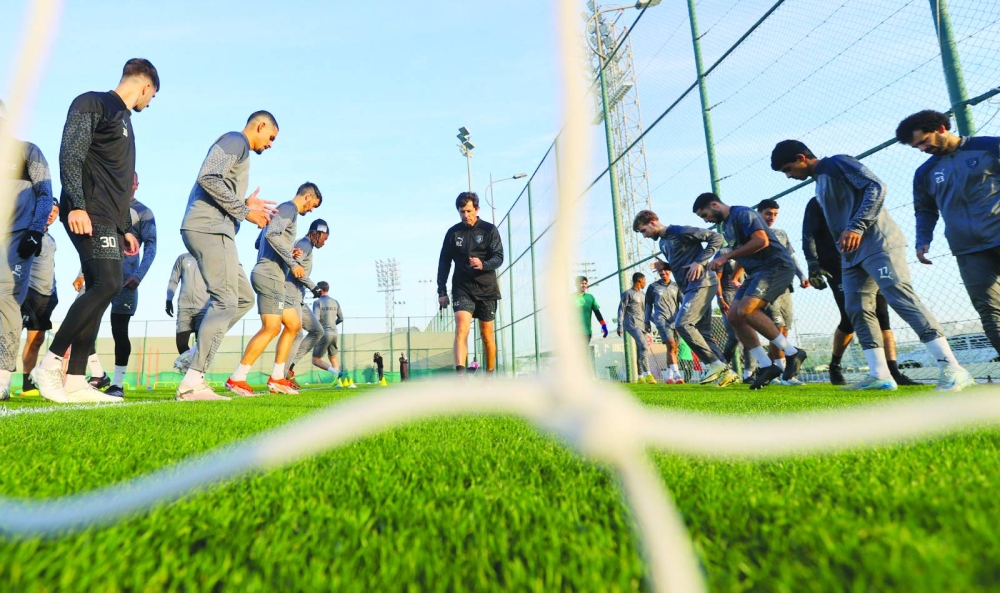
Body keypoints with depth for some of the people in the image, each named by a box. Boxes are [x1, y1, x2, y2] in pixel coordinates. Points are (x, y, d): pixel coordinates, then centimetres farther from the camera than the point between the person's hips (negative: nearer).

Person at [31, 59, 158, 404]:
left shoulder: (124, 121, 28)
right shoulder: (93, 104, 2)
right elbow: (70, 154, -12)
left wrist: (125, 229, 21)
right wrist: (76, 204, -22)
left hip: (109, 220, 9)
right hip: (89, 214, -9)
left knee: (98, 292, 1)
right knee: (107, 284, -21)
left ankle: (75, 382, 2)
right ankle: (49, 365, -12)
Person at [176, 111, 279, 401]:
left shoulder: (238, 148, 27)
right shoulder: (235, 140, -2)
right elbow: (208, 179, -18)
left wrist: (245, 204, 19)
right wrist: (244, 211, -14)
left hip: (215, 231, 10)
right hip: (209, 229, -10)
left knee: (244, 297, 11)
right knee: (225, 302, -14)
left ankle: (191, 357, 10)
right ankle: (192, 382, -13)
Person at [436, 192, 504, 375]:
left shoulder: (489, 230, 1)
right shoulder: (453, 233, 7)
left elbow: (499, 257, -7)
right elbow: (444, 263, 10)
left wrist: (483, 265, -28)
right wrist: (442, 291, 5)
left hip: (486, 289, 0)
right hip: (462, 289, 0)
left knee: (487, 334, 7)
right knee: (461, 328, -19)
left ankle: (490, 376, 22)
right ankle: (460, 374, -27)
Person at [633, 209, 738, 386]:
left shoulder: (681, 231, -9)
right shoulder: (663, 244, 18)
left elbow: (716, 238, -10)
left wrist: (700, 262, -16)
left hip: (702, 283, -10)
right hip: (690, 288, 10)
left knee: (682, 324, -19)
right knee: (703, 332, 5)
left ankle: (714, 364, -13)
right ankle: (726, 371, 7)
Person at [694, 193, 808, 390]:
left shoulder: (743, 214, -10)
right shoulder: (726, 225, 18)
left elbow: (762, 241, -23)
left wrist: (726, 256, -22)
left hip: (776, 266, -10)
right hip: (756, 271, 10)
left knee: (745, 310, -26)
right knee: (733, 316, -1)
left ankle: (792, 353, -10)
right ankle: (766, 366, 2)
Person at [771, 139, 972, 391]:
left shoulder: (837, 163, -2)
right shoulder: (820, 183, 23)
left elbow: (876, 188, -14)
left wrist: (857, 227, -22)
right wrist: (843, 249, 17)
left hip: (878, 244, -9)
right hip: (852, 253, 10)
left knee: (902, 299, -17)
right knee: (858, 310, 2)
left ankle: (952, 369, -15)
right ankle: (880, 375, 2)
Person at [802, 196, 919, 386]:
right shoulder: (817, 204, 7)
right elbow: (808, 236, -4)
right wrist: (813, 264, -17)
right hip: (838, 268, -5)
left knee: (882, 316, -6)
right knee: (850, 320, -12)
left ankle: (893, 372, -7)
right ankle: (835, 366, 9)